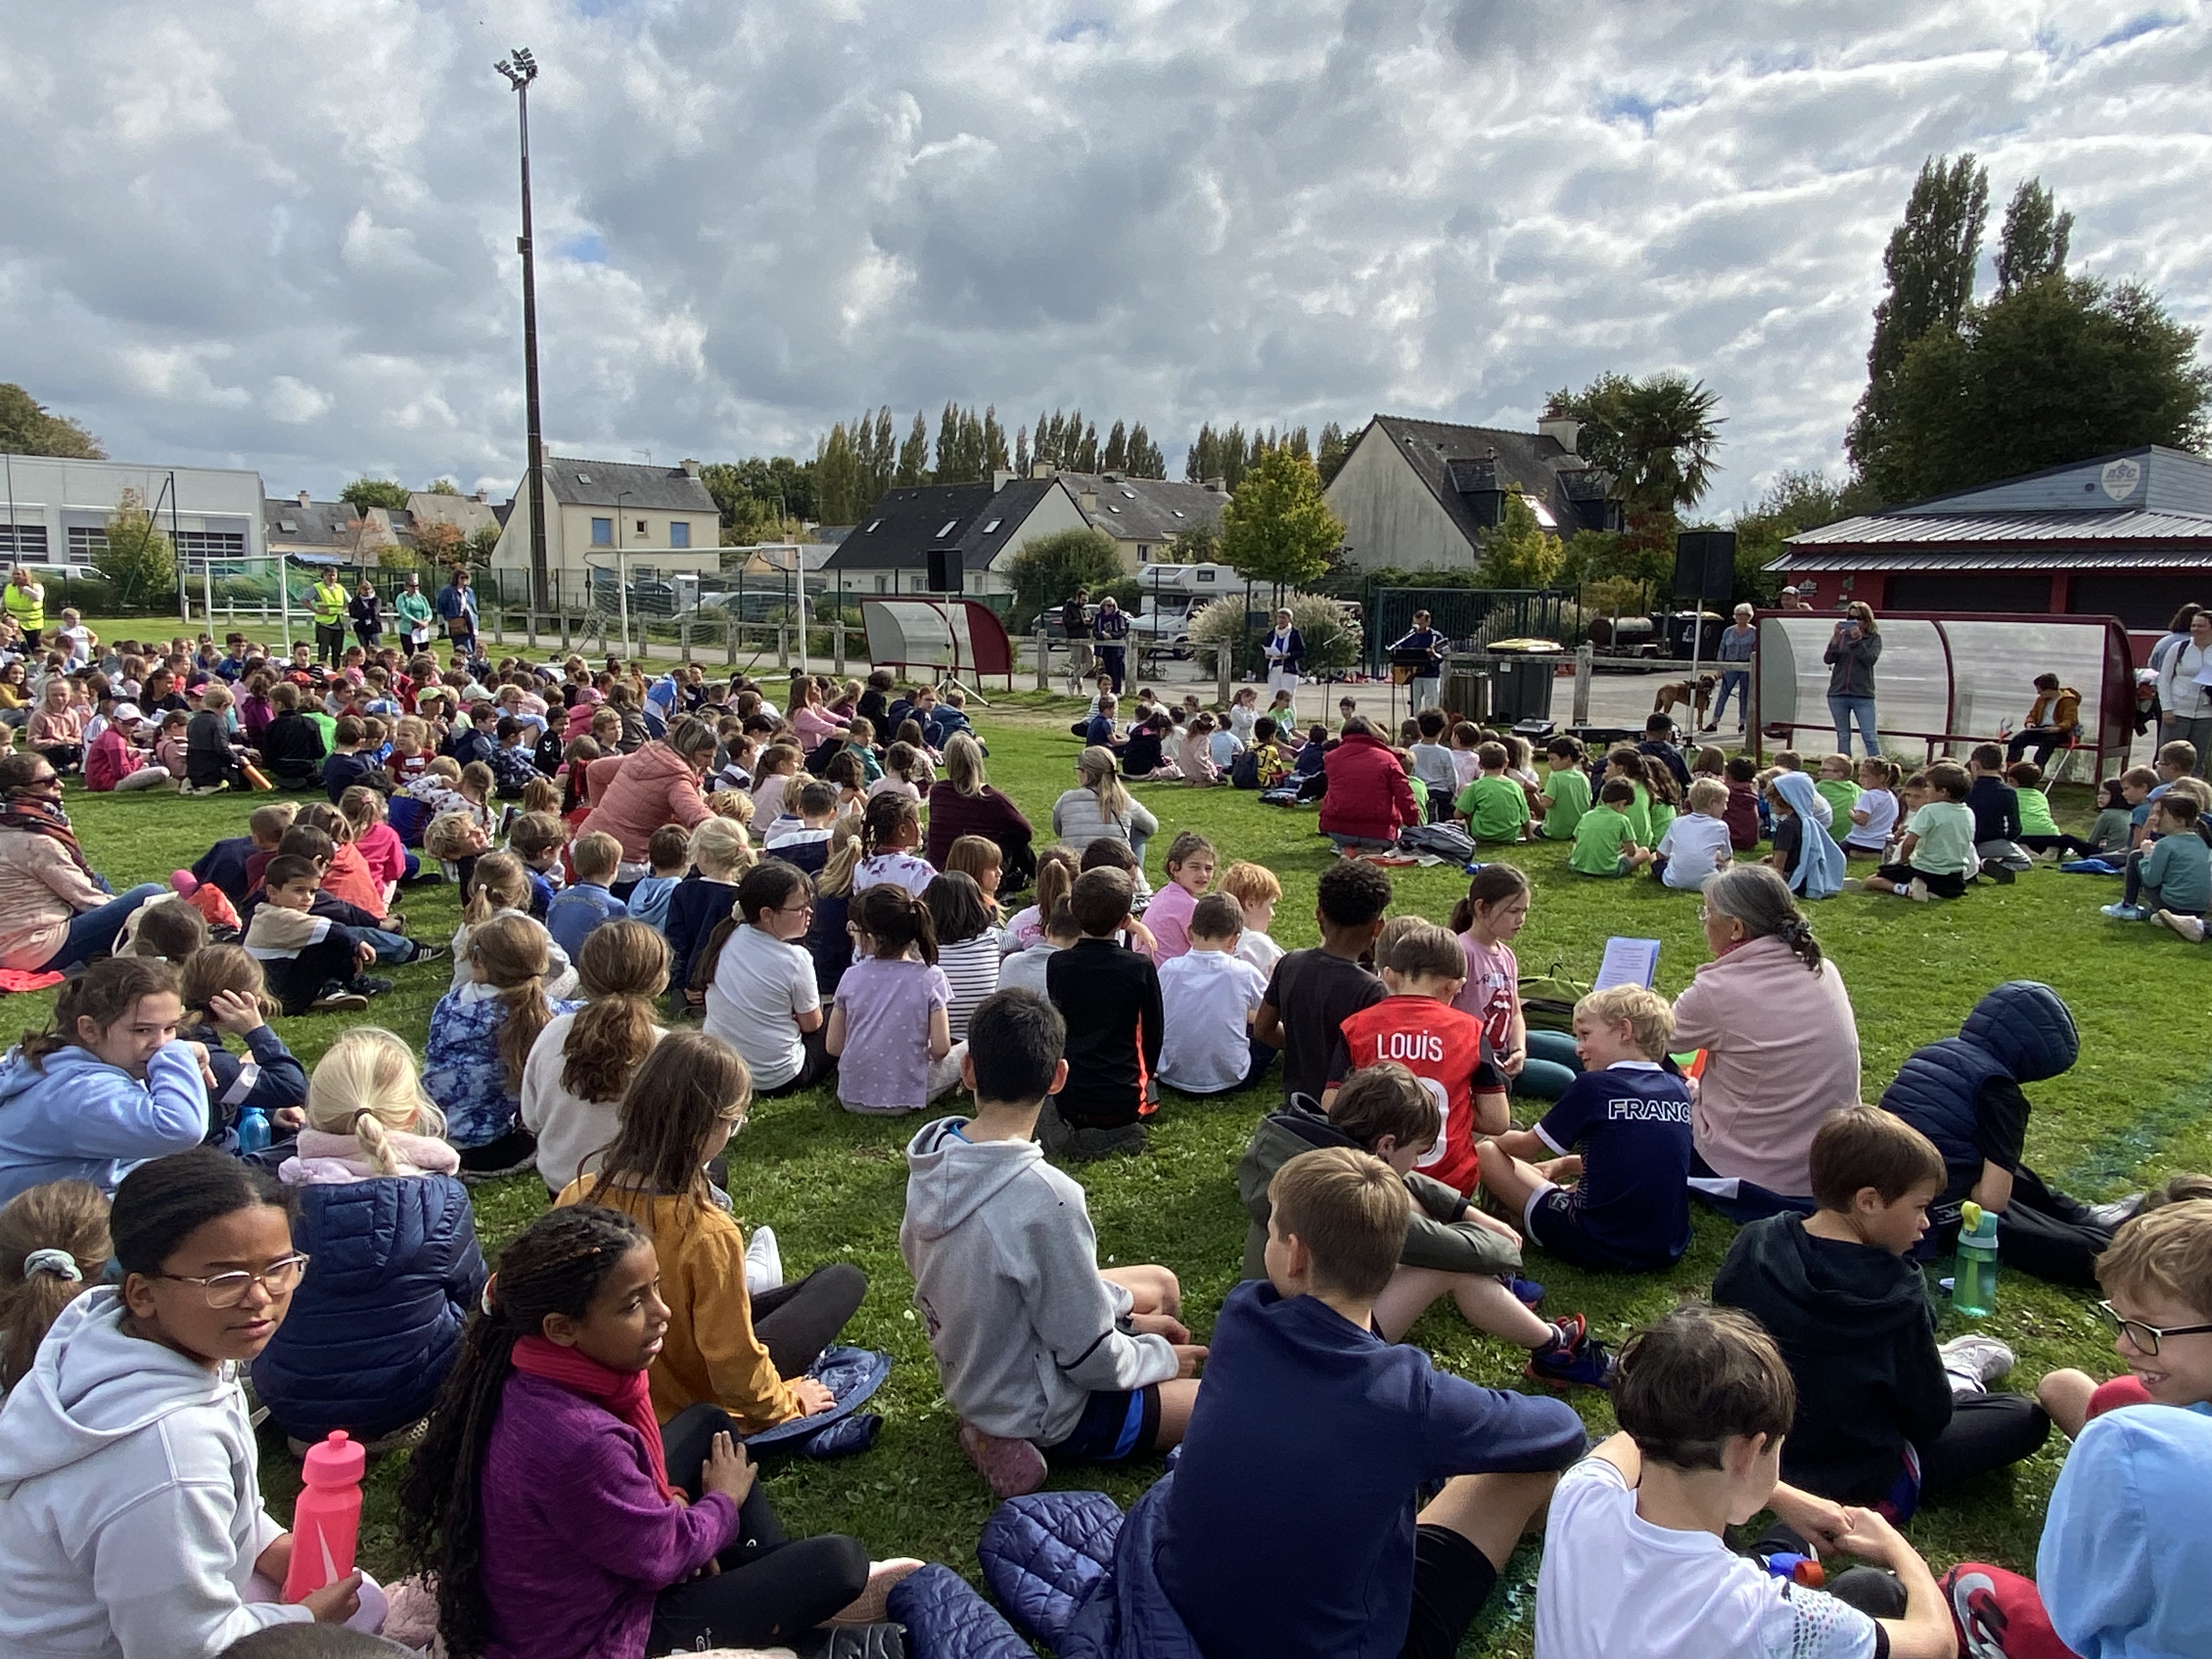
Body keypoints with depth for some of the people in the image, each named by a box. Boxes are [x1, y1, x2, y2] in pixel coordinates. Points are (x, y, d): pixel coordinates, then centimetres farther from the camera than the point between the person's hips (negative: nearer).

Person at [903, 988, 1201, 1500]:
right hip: (1040, 1413, -7)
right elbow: (1091, 1357, -25)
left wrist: (1125, 1309, 5)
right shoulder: (1043, 1197, -34)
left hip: (969, 1373, 8)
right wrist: (1162, 1356, -4)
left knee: (1161, 1285, 24)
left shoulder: (933, 1156, -11)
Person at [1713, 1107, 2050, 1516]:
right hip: (1857, 1488, -5)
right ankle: (1957, 1380, 32)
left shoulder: (1753, 1245, -10)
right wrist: (1939, 1390, 10)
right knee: (2027, 1416, 9)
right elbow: (1929, 1419, -13)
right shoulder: (1893, 1294, -24)